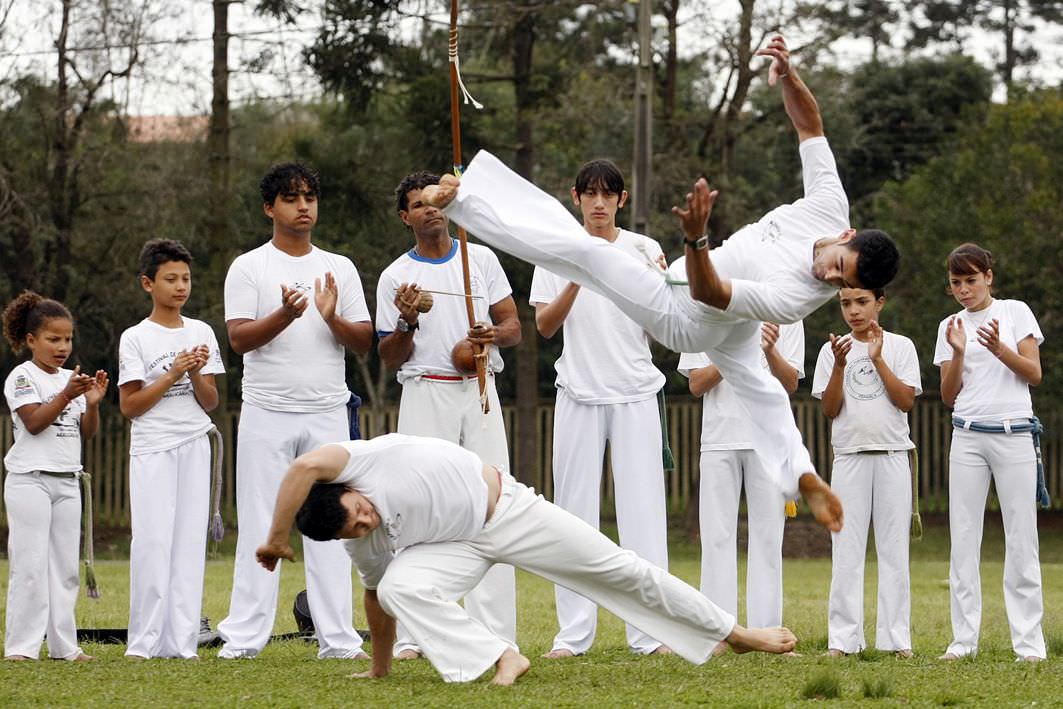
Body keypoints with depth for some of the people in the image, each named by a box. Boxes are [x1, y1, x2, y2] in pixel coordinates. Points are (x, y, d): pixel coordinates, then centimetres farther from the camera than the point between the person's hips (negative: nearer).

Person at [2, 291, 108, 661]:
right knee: (30, 564, -8)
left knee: (65, 565, 7)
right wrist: (66, 396, -27)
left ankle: (64, 644, 10)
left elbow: (87, 432, 10)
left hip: (67, 481, 6)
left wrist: (93, 403, -8)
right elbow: (34, 422, -17)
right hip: (30, 480, -6)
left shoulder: (72, 379, 13)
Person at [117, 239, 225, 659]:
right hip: (152, 450, -4)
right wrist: (171, 375, -13)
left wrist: (196, 374, -10)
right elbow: (129, 406, -5)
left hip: (194, 446, 4)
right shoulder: (135, 339, -1)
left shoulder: (201, 333, 9)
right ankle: (145, 641, -6)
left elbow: (210, 403, 9)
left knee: (190, 539, 0)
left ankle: (180, 641, 1)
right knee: (153, 540, -10)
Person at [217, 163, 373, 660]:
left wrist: (332, 318, -12)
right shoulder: (248, 268, 3)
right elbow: (239, 338, -8)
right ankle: (244, 637, 1)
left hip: (327, 413, 2)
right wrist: (286, 315, -24)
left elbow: (365, 342, 8)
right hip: (267, 413, -2)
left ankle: (337, 638, 3)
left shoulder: (339, 268, 12)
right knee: (259, 525, -1)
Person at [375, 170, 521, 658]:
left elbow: (514, 326, 13)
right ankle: (411, 633, -6)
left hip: (479, 392, 2)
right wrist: (407, 321, -12)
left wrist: (493, 334, -10)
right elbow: (390, 359, 7)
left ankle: (495, 633, -5)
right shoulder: (395, 277, 7)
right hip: (425, 395, -1)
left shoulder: (481, 259, 12)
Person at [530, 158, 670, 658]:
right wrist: (576, 278, -16)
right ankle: (573, 632, 2)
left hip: (635, 393, 0)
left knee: (643, 508, -4)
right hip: (579, 393, 0)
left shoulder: (644, 250, 5)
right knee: (576, 508, 0)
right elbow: (545, 326, -2)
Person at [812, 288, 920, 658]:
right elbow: (830, 409, -1)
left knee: (893, 547, 0)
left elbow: (906, 401, -6)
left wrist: (878, 359, -13)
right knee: (846, 548, -2)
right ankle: (843, 638, 0)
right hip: (850, 456, 1)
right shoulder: (832, 350, 6)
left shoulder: (900, 346, 5)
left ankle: (896, 637, 2)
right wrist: (840, 365, -14)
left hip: (892, 456, -1)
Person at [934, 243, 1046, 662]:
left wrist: (1000, 349, -17)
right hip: (968, 436, 2)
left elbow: (1034, 374, -1)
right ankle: (964, 639, 3)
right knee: (963, 538, 0)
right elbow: (949, 396, 6)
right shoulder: (950, 327, 10)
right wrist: (958, 352, -9)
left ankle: (1029, 641, -2)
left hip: (1013, 434, -2)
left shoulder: (1015, 312, 4)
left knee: (1021, 537, -4)